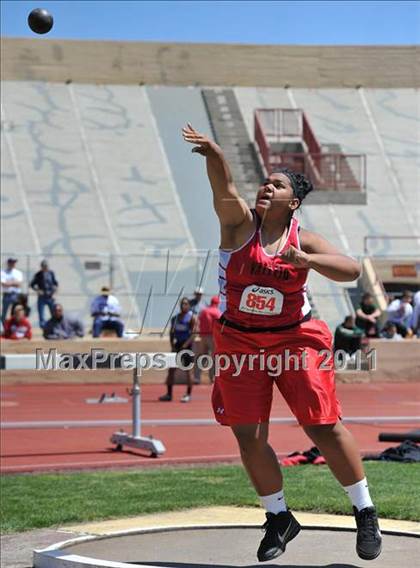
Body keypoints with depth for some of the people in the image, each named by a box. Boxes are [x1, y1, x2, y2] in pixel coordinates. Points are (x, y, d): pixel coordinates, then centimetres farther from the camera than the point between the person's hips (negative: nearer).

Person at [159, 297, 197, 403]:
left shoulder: (192, 317, -4)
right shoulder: (175, 318, 13)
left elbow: (193, 333, -12)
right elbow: (172, 332, 13)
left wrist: (185, 345, -20)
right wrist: (172, 345, -1)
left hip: (188, 345, -6)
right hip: (177, 345, 6)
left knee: (188, 370, -3)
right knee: (171, 369, 3)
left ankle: (188, 394, 2)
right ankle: (169, 394, 8)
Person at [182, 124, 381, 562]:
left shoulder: (304, 240, -3)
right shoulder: (239, 223, -5)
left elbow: (351, 270, -14)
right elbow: (224, 189, -25)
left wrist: (307, 260, -30)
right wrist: (213, 155, -45)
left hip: (294, 340, -1)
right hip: (239, 343, 1)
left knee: (324, 427, -3)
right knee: (249, 437, 0)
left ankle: (365, 513, 13)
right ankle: (278, 519, 19)